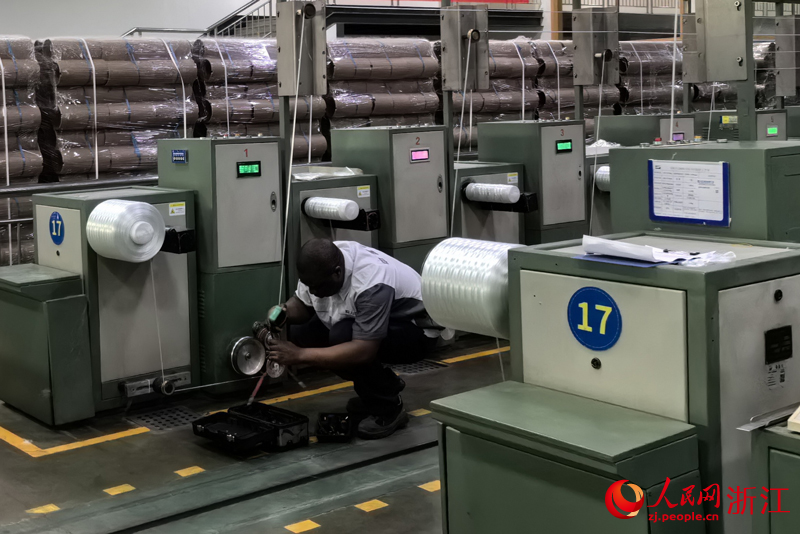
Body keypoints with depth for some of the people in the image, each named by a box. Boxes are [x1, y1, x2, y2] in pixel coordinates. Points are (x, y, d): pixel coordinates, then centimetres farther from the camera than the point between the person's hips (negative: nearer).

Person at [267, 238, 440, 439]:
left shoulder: (371, 284, -38)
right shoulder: (320, 265, -15)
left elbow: (363, 352, -41)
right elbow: (302, 304, 1)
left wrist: (300, 355, -40)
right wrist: (283, 313, -23)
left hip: (417, 331, -8)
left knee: (343, 337, -33)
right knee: (300, 332, -7)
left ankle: (389, 409, -11)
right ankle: (383, 385, 9)